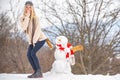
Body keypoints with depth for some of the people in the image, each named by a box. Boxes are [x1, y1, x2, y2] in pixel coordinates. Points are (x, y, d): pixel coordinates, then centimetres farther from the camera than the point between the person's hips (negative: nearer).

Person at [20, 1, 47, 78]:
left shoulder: (35, 18, -15)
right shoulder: (22, 18, -2)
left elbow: (38, 29, -19)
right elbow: (24, 27, -20)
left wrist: (34, 40, -21)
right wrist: (27, 16, -22)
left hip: (40, 38, -6)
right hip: (31, 40, 6)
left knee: (33, 53, -21)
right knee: (29, 55, -8)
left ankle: (39, 72, -16)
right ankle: (36, 72, 2)